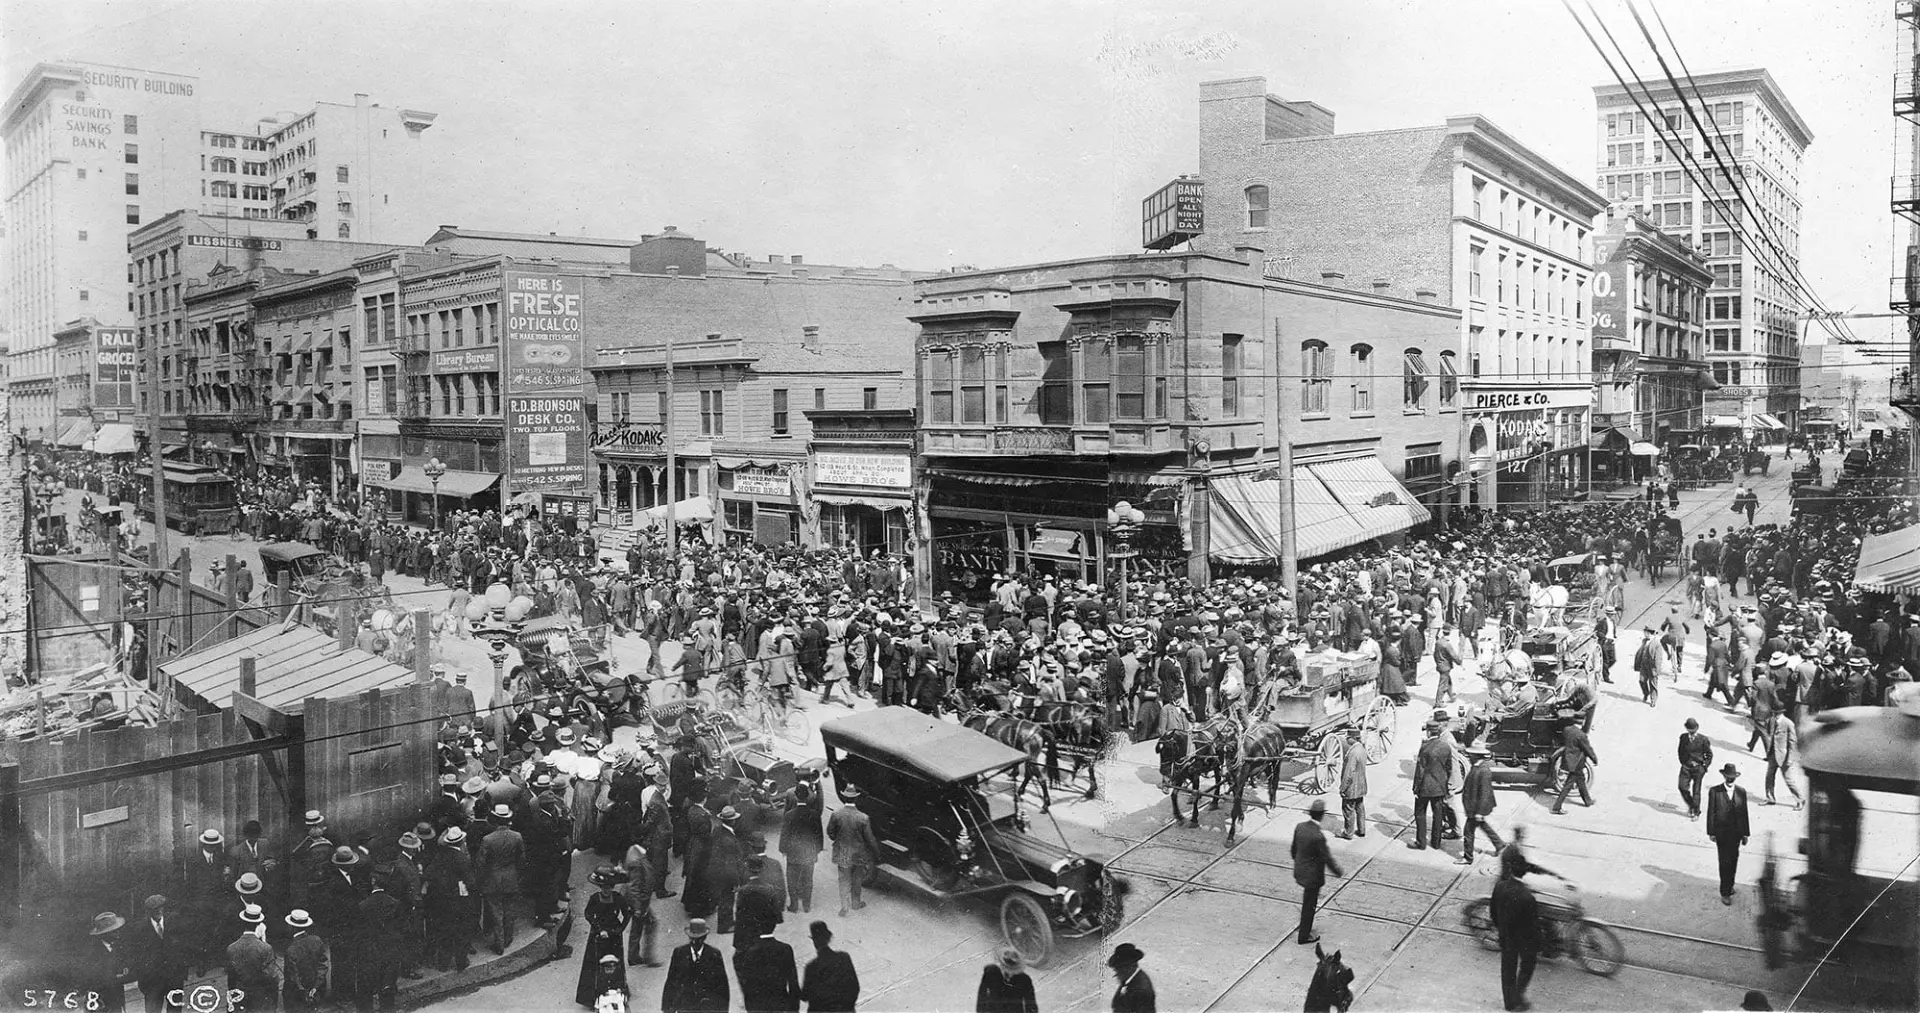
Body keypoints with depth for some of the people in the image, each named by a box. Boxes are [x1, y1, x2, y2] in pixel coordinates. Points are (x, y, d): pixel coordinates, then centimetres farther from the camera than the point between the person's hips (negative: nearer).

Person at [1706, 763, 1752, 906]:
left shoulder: (1741, 792, 2)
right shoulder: (1714, 791, -7)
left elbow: (1744, 813, 6)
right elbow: (1710, 813, -4)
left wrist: (1745, 834, 7)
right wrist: (1711, 832, -5)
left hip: (1736, 832, 3)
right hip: (1721, 832, -3)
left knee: (1733, 861, 13)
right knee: (1725, 862, -5)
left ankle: (1729, 886, 31)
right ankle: (1725, 893, -1)